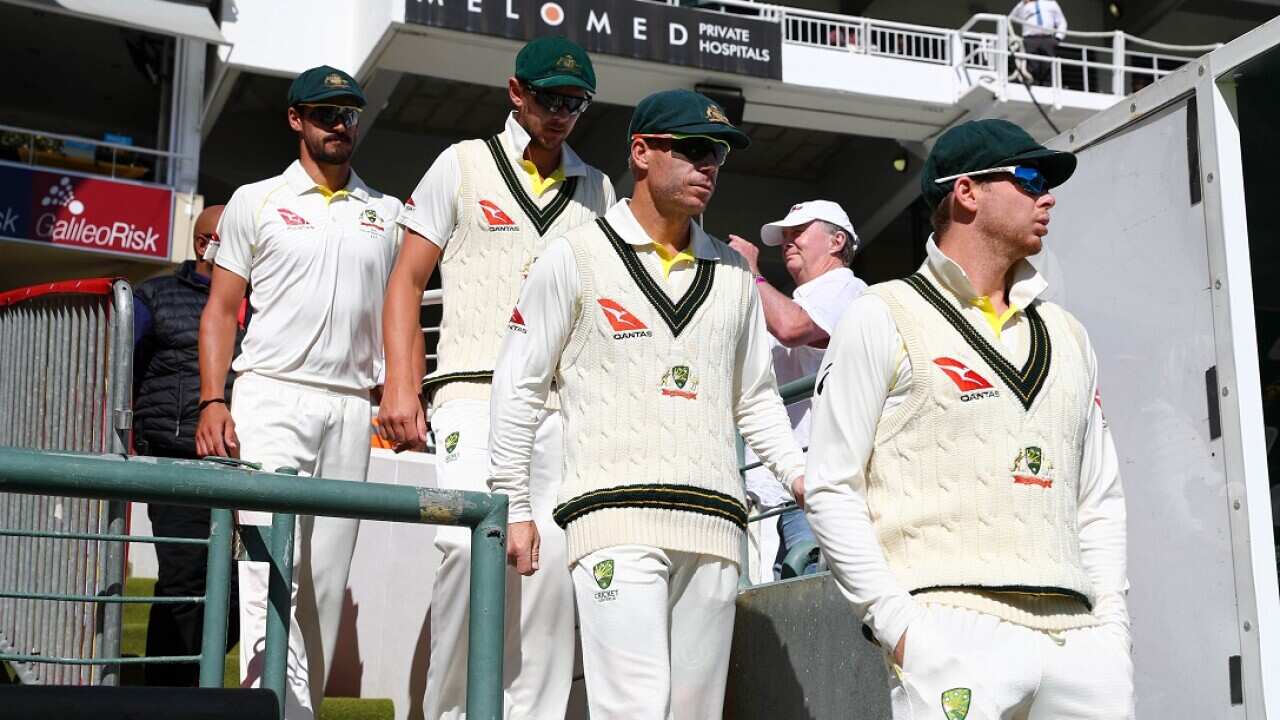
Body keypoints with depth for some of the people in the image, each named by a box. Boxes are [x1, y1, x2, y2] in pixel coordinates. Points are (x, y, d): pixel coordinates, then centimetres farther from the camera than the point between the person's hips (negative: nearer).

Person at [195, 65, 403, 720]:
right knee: (271, 568, -15)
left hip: (351, 407, 3)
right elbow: (221, 308, 6)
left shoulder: (386, 214, 17)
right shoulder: (256, 201, 10)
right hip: (271, 396, -3)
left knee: (327, 576, 1)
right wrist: (212, 402, -7)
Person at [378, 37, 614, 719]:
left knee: (553, 552, -9)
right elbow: (407, 280, 7)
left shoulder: (595, 188, 19)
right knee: (469, 541, -20)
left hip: (565, 403, 3)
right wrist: (400, 387, -4)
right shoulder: (464, 164, 10)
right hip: (475, 389, -3)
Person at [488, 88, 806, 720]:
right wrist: (512, 507, 1)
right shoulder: (576, 255, 5)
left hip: (714, 525, 5)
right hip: (616, 515, -5)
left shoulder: (733, 272, 18)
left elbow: (756, 399, 24)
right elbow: (519, 385, 6)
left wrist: (803, 477, 8)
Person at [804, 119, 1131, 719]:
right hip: (953, 632, -5)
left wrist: (1111, 618, 9)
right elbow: (831, 489, -2)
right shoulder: (883, 318, 4)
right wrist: (896, 623, -10)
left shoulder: (1066, 335, 21)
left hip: (1080, 638, 6)